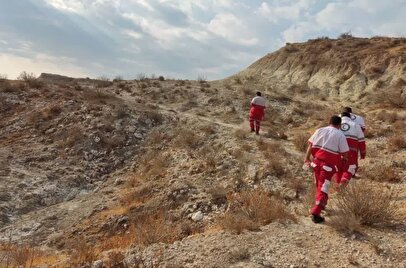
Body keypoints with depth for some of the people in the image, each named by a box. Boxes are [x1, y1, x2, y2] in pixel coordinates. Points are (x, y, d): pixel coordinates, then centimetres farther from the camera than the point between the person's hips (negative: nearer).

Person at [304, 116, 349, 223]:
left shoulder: (320, 130, 10)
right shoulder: (340, 135, -1)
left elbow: (310, 145, 6)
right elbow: (345, 153, -4)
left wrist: (307, 158, 9)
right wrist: (344, 158, 17)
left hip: (317, 161, 5)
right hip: (329, 164, -5)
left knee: (319, 184, 23)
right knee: (323, 187, -3)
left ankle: (321, 204, 42)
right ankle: (316, 212, -9)